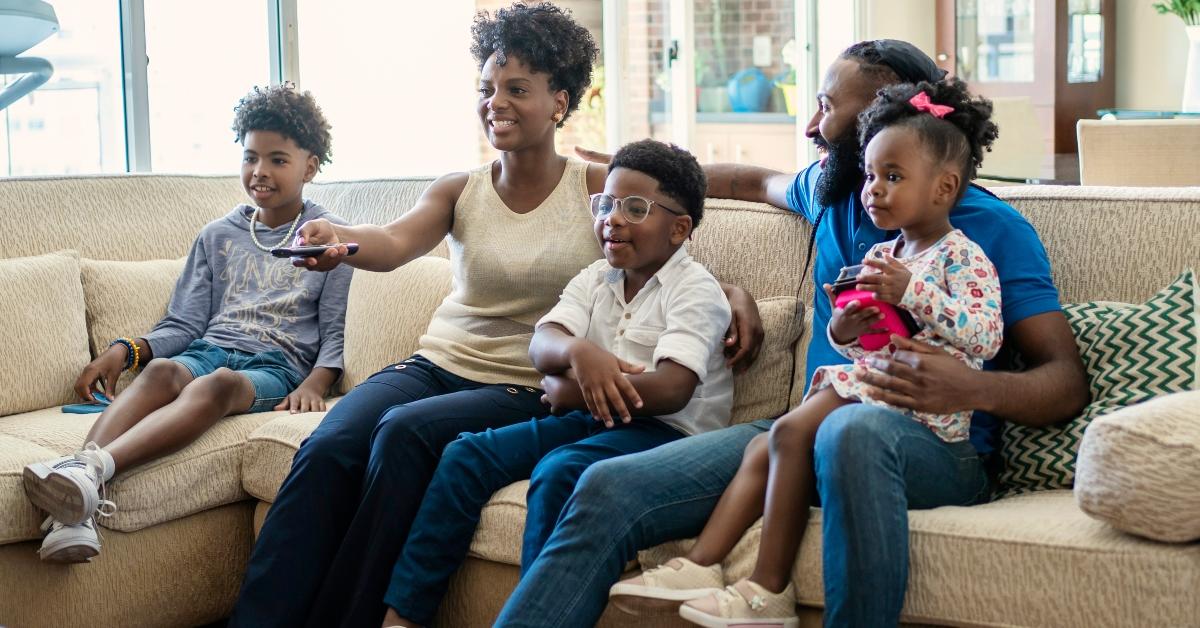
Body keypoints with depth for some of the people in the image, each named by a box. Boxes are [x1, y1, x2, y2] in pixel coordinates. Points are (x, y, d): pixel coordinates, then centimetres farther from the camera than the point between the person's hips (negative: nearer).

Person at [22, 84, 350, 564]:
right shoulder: (218, 236, 24)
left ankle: (90, 469, -64)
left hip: (276, 365, -3)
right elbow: (184, 324, 18)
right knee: (161, 369, -34)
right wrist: (127, 350, -2)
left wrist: (316, 382, -16)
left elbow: (336, 331, 6)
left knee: (219, 382, -39)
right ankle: (77, 510, -60)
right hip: (208, 349, 3)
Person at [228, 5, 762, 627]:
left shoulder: (600, 189, 2)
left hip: (526, 390, -3)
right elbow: (396, 240, -12)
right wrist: (338, 240, -35)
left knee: (405, 433, -32)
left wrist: (731, 291, -18)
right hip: (436, 363, 3)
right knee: (324, 448, -26)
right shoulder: (459, 192, 7)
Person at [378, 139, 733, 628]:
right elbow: (540, 345, -2)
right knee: (465, 455, -7)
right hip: (589, 420, 7)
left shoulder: (695, 289, -7)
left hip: (666, 430, -7)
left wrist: (569, 392, -12)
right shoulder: (596, 278, 14)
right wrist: (576, 352, -28)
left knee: (558, 472, -34)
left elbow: (670, 390, -22)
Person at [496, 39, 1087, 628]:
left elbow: (1068, 381, -5)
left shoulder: (990, 226, 0)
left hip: (935, 447, -5)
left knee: (852, 428, -44)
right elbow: (761, 182, 43)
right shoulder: (831, 193, 18)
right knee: (607, 490, -18)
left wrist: (975, 390, -26)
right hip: (816, 425, 6)